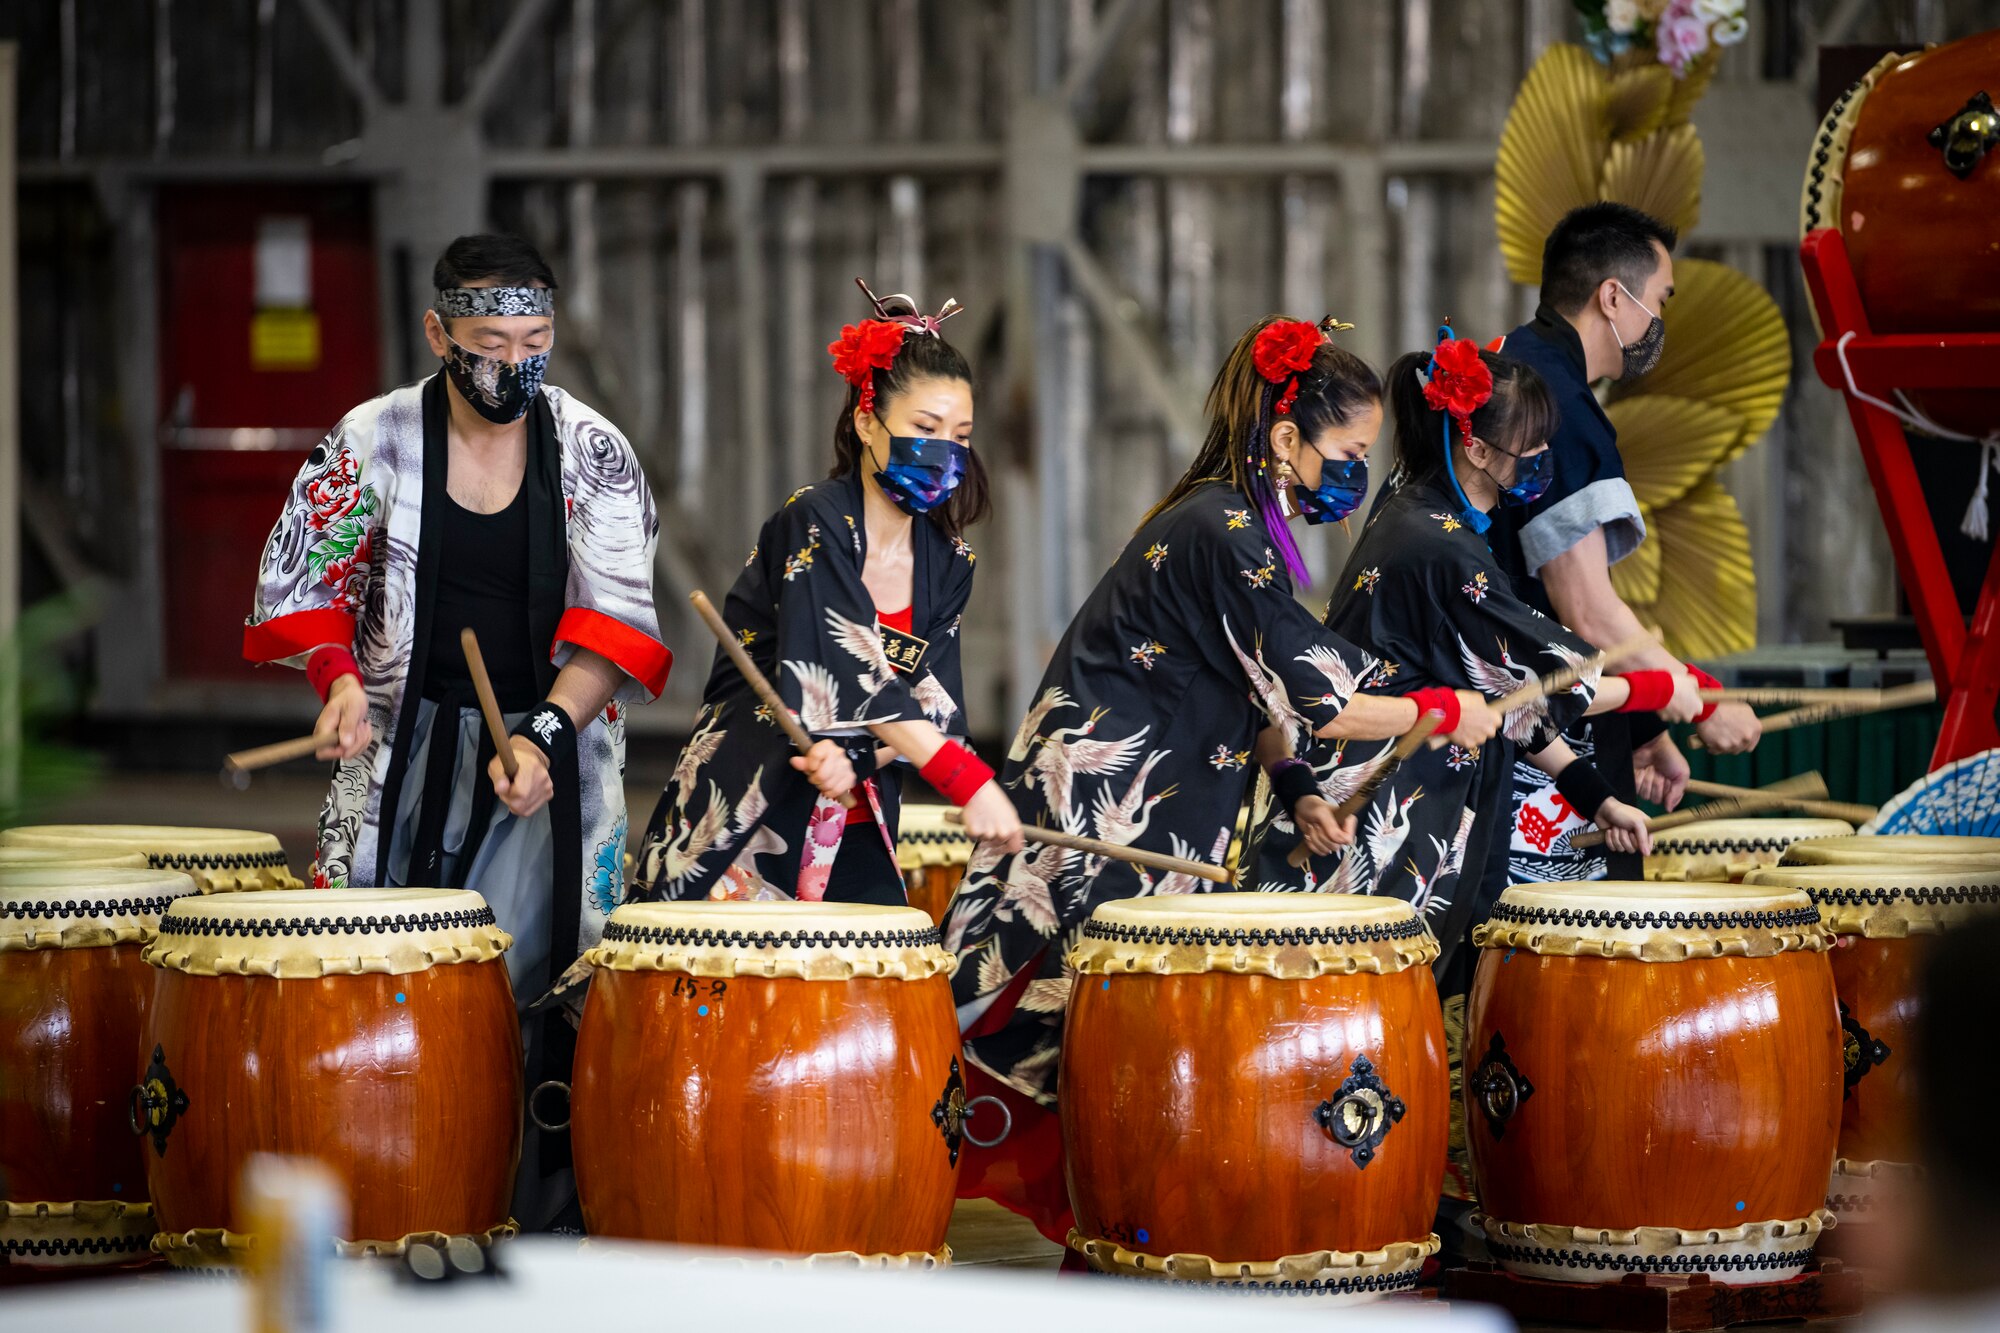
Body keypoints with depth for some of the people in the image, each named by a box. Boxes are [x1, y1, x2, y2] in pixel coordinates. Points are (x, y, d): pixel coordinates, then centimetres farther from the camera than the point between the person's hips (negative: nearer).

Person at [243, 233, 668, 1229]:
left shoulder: (593, 452, -2)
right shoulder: (373, 442, -1)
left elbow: (615, 620, -4)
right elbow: (298, 583, 10)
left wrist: (546, 733, -19)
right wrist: (339, 675, -9)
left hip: (552, 745, -1)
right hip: (407, 742, 1)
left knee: (520, 982, -12)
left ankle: (523, 1227, -6)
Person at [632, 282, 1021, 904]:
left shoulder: (947, 562, 7)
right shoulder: (812, 526, -13)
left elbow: (930, 704, 0)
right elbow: (858, 681, -25)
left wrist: (858, 756, -22)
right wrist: (968, 780, -34)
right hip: (741, 826, -6)